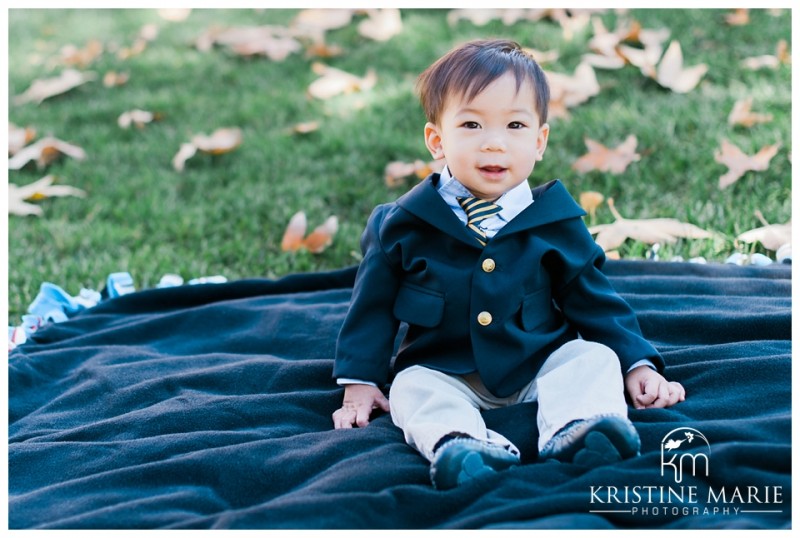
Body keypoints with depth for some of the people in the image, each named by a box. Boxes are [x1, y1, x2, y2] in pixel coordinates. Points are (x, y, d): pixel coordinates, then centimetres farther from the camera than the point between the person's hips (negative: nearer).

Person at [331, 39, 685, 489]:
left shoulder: (556, 223, 0)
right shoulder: (402, 224, -3)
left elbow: (593, 300, 9)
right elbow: (374, 305, 5)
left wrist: (638, 364, 1)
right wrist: (360, 382, 2)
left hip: (541, 366, 1)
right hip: (445, 374, -1)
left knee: (594, 357, -21)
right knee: (411, 388, -27)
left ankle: (573, 432, -47)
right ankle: (458, 445, -54)